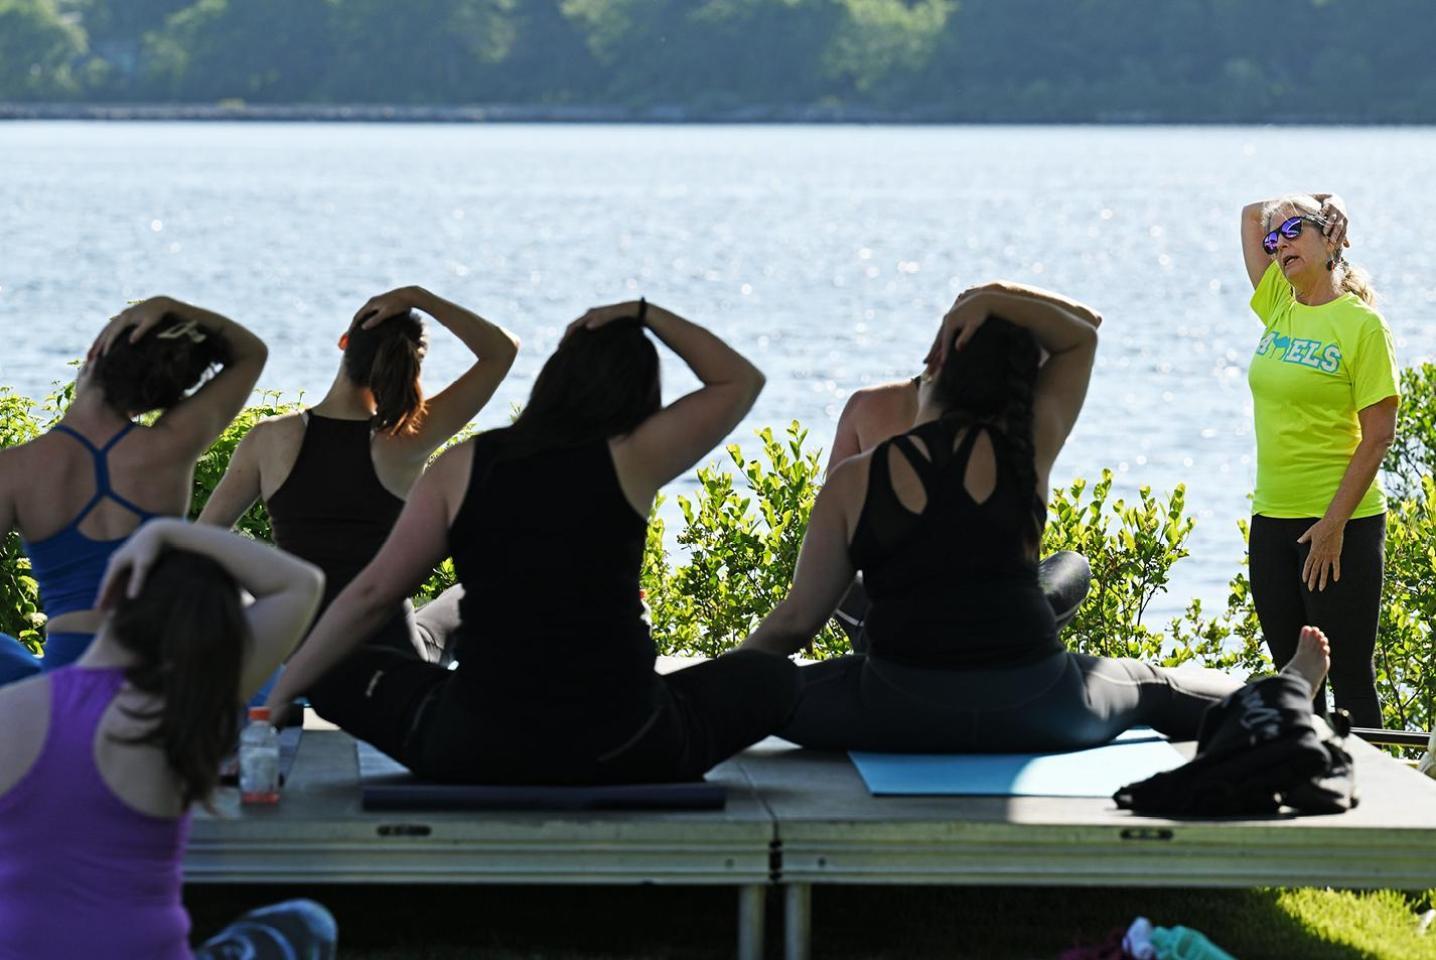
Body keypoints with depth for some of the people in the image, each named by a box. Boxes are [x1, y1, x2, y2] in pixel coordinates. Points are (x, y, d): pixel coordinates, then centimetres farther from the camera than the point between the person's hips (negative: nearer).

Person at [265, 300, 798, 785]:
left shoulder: (460, 466, 3)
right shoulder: (633, 460, -2)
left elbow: (371, 595, 1)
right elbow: (741, 381, 13)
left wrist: (281, 693, 9)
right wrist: (646, 314, 16)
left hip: (477, 754, 1)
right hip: (624, 755, 0)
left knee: (342, 677, 24)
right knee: (772, 678, 23)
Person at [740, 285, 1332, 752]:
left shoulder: (853, 482, -1)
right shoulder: (1027, 452, 2)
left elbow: (796, 621, 0)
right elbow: (1081, 338, 18)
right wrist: (991, 301, 7)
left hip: (902, 718, -3)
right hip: (1033, 714, 3)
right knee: (1153, 688, 31)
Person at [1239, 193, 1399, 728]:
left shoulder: (1361, 324, -9)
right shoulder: (1278, 307, 9)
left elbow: (1378, 435, -12)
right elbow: (1252, 214, 18)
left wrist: (1334, 523, -17)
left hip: (1341, 523, -7)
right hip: (1272, 521, 7)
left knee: (1350, 679, -3)